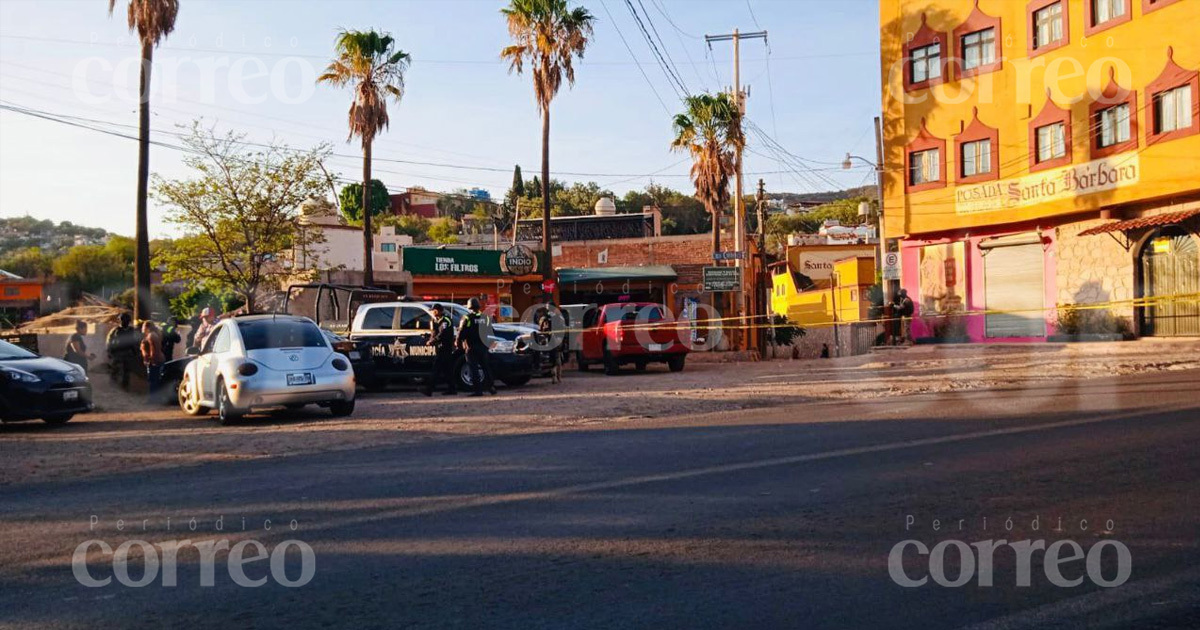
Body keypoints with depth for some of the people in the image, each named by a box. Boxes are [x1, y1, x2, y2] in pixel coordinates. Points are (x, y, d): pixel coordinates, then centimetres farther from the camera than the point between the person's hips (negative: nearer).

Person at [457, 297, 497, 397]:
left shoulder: (467, 318, -10)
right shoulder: (485, 317, 7)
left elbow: (461, 333, -11)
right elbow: (490, 332, 14)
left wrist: (458, 342, 4)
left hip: (471, 348, -5)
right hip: (483, 347, 5)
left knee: (474, 369, -2)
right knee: (486, 367, 16)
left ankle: (478, 390, -5)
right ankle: (491, 386, 11)